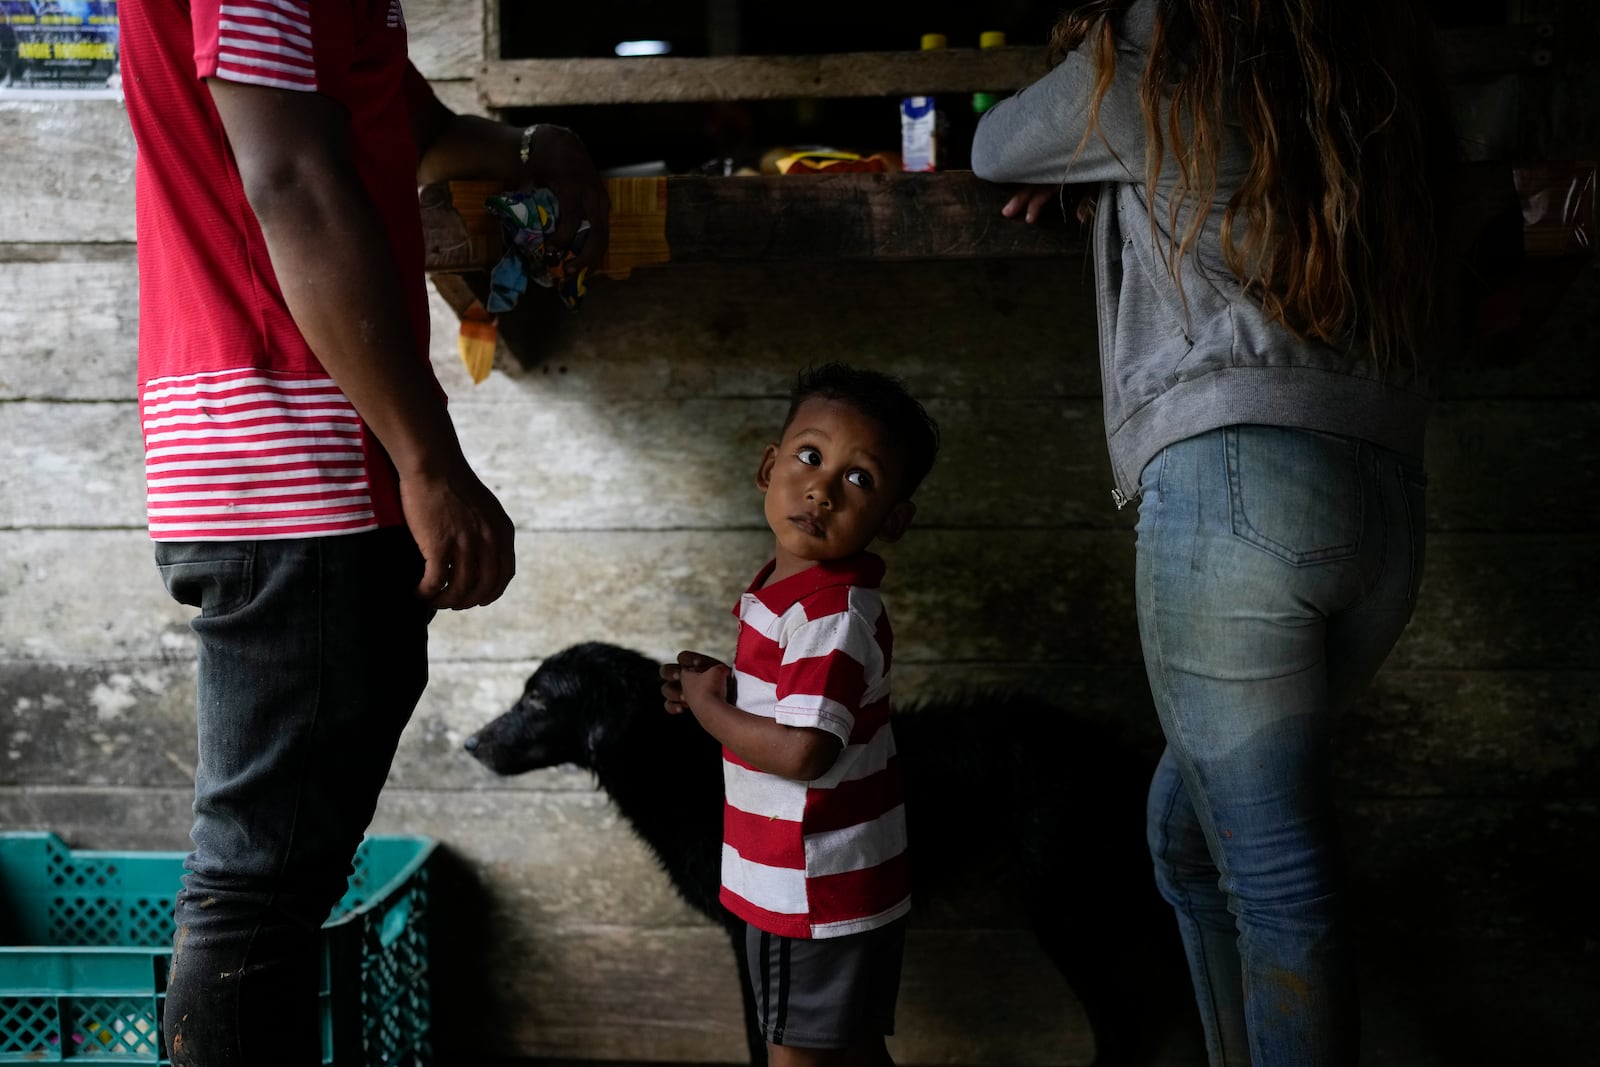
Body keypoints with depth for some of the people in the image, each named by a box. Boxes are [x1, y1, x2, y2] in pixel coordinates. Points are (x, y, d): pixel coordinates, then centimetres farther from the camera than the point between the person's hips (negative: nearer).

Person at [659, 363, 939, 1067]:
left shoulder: (831, 615, -24)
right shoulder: (789, 589, 6)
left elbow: (802, 750, -31)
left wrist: (708, 707, -16)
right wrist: (722, 685, 2)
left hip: (814, 896, -9)